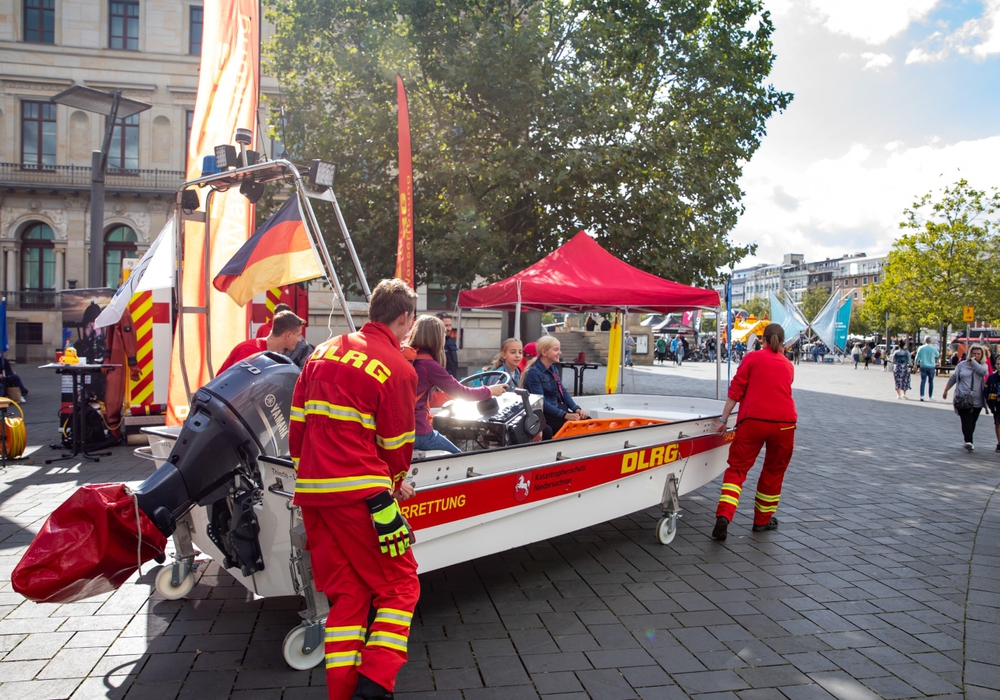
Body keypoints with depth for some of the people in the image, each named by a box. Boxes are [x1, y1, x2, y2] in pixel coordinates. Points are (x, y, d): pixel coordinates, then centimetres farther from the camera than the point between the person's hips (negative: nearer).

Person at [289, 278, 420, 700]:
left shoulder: (324, 352, 11)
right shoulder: (398, 368, -8)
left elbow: (297, 423, 12)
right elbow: (396, 444, -2)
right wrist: (395, 483, 18)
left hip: (311, 491, 7)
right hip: (359, 493, -6)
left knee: (346, 591, 14)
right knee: (399, 584, 7)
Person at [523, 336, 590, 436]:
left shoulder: (553, 369, 13)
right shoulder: (533, 373, -13)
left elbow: (563, 392, 14)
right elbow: (541, 402, -18)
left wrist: (577, 409, -3)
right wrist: (565, 415, -24)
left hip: (559, 409, 8)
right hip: (544, 416, -8)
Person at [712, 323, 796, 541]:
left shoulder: (752, 358, 6)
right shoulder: (788, 366, 16)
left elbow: (736, 390, -1)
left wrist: (723, 419, 0)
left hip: (753, 420, -2)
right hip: (785, 423, 3)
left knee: (737, 468, 1)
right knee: (774, 472, 18)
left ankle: (724, 516, -15)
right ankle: (762, 520, 27)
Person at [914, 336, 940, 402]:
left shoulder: (921, 348, -4)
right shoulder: (933, 348, -5)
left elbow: (917, 358, -1)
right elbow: (937, 355, 14)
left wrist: (915, 365, 11)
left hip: (923, 367, 0)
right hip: (931, 367, 0)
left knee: (922, 381, 0)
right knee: (930, 382, 8)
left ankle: (921, 396, -7)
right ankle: (930, 397, 13)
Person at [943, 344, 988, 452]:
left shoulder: (983, 365, 5)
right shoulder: (962, 364, 5)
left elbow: (981, 371, -21)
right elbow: (953, 378, 14)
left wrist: (973, 361, -13)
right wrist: (945, 391, 14)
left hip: (977, 400, 2)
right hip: (963, 398, -2)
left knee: (972, 422, 9)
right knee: (966, 421, -13)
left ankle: (968, 442, 21)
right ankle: (968, 442, -23)